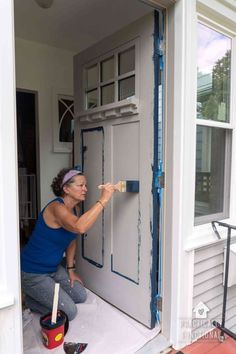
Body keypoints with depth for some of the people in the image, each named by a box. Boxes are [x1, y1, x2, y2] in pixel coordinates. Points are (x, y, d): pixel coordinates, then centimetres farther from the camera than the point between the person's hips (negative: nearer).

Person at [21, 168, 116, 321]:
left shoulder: (76, 208, -1)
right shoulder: (56, 207, -28)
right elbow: (79, 227, -49)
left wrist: (70, 270, 9)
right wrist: (103, 200, -45)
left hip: (54, 268, 9)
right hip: (32, 273, -9)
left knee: (80, 296, 14)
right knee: (69, 312, -6)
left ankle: (40, 293, 25)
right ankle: (30, 299, 12)